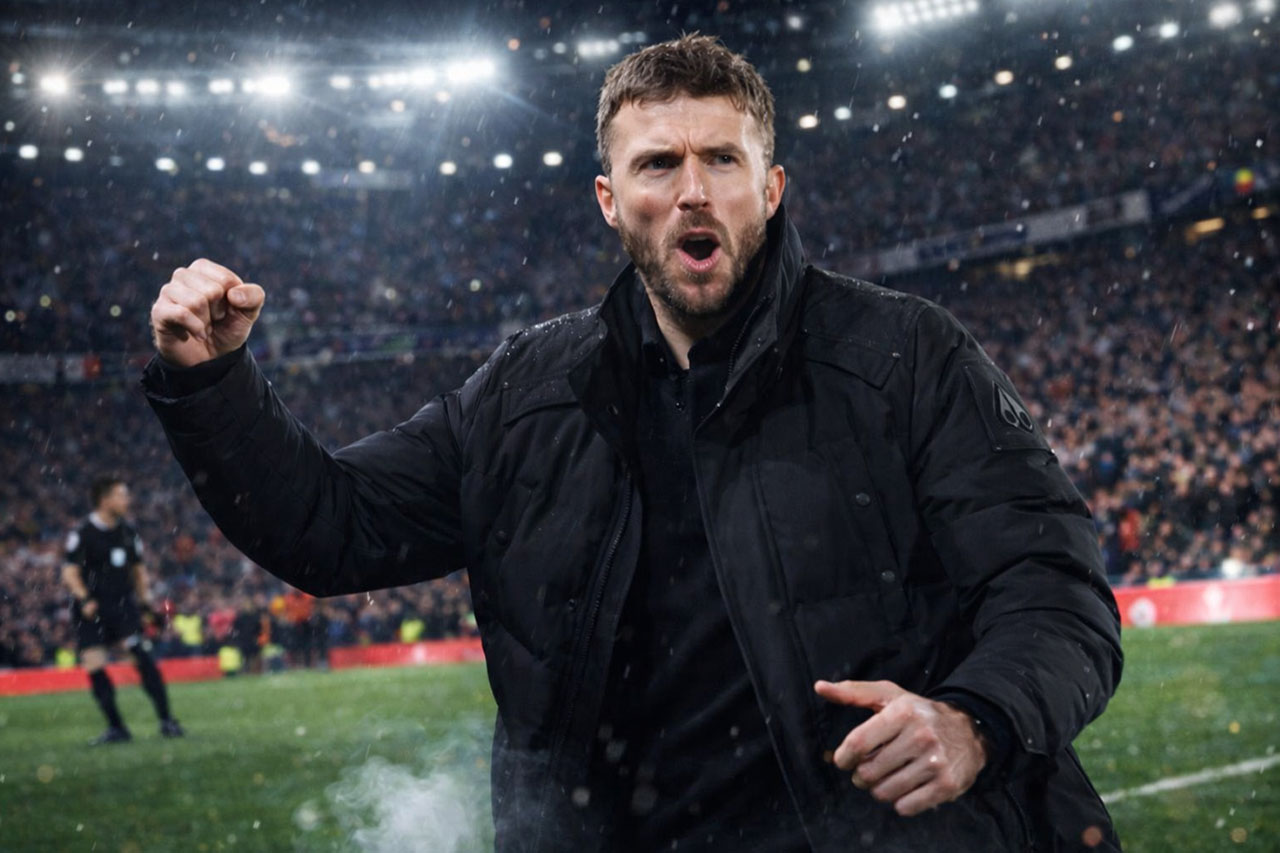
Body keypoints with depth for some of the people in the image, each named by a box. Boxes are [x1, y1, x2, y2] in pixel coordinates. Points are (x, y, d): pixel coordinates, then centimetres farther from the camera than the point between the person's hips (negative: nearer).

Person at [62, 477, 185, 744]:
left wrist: (145, 600, 12)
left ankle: (166, 720, -7)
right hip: (92, 609, -2)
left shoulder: (127, 532, 8)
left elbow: (139, 568, 20)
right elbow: (70, 572, -9)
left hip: (122, 603, 2)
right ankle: (116, 728, 7)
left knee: (144, 658, -12)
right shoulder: (83, 534, -7)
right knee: (94, 667, -5)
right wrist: (85, 599, -23)